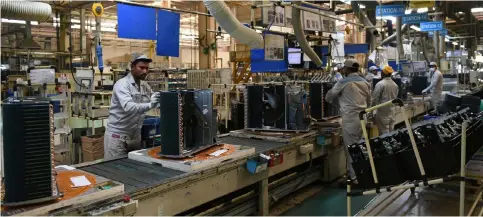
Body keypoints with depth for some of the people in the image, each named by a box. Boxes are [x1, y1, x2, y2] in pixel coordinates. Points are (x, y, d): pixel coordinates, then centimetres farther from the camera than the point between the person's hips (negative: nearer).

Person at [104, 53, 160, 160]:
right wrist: (150, 105, -45)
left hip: (136, 136, 6)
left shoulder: (145, 86, 6)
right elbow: (128, 107, -31)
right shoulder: (122, 84, -15)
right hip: (117, 135, -6)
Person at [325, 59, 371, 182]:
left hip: (350, 119, -7)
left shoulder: (343, 82, -7)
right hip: (362, 117, 7)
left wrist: (331, 99, 25)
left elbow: (328, 97, 4)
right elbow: (369, 101, 20)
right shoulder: (365, 82, 12)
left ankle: (354, 178, 2)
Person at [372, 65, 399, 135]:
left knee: (384, 134, -2)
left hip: (382, 112, -7)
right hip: (391, 112, 7)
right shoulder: (395, 85, 7)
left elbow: (374, 98, -14)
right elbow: (395, 98, 15)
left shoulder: (380, 84, -14)